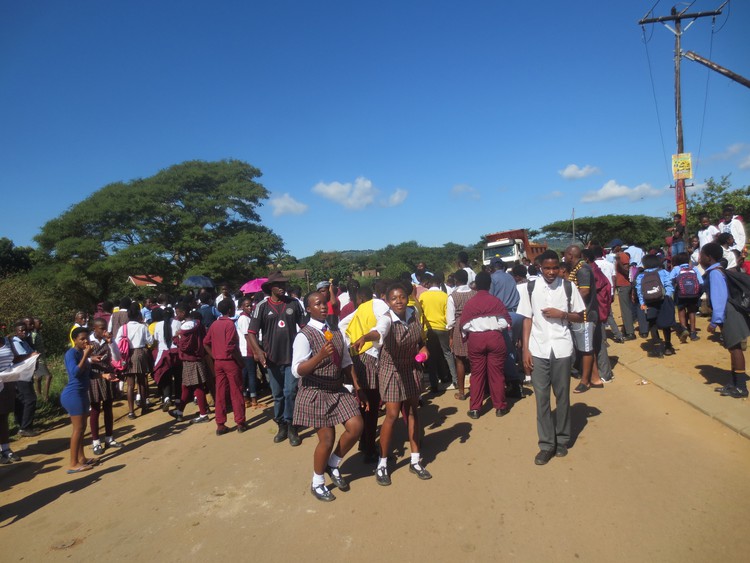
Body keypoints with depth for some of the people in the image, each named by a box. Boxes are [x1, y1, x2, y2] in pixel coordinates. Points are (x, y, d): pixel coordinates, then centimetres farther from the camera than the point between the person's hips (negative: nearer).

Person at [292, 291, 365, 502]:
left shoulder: (336, 332, 6)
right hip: (316, 393, -6)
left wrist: (358, 388, 8)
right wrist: (320, 356, -37)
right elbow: (297, 371, -23)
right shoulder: (304, 336, -15)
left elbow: (346, 362, 12)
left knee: (356, 427, -4)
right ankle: (317, 483, 25)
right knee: (327, 439, -2)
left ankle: (333, 465, 23)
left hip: (338, 390, 6)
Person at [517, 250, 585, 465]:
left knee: (562, 395, 11)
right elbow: (527, 319, 2)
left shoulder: (568, 287, 0)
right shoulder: (531, 288, 0)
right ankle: (547, 444, 15)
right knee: (541, 397, 4)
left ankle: (562, 440, 27)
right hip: (538, 350, 0)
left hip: (562, 349, 0)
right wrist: (525, 350, -3)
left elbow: (581, 317, 7)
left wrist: (562, 314, -13)